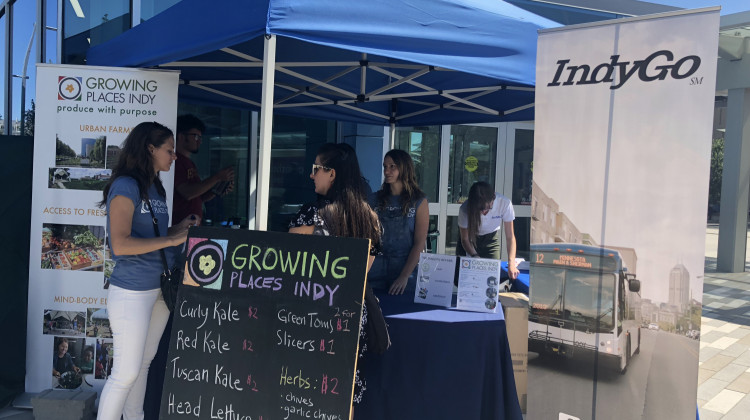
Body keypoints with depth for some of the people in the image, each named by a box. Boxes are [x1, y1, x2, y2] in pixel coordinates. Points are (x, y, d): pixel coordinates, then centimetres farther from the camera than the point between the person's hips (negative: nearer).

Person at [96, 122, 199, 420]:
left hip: (160, 288, 8)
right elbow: (120, 244, -22)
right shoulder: (126, 186, -13)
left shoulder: (155, 188, 11)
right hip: (132, 292, -8)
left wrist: (180, 228, 5)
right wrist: (172, 239, -18)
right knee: (126, 372, 0)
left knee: (144, 364, 17)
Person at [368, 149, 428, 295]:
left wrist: (404, 276, -15)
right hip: (375, 268, 2)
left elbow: (419, 243, -5)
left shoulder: (419, 201, 1)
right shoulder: (374, 199, 7)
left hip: (406, 267, -2)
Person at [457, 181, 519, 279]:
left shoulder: (504, 203, -31)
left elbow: (510, 236, -24)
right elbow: (465, 239, -18)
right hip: (471, 238, -1)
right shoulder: (465, 209, -32)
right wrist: (475, 256, -37)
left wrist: (511, 264, -34)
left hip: (491, 238, 1)